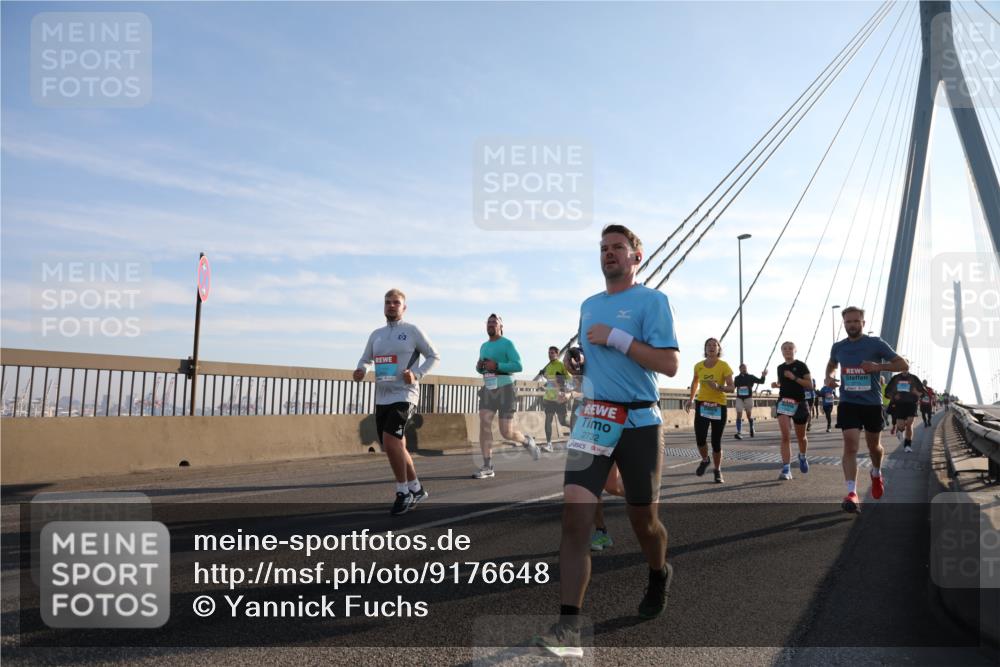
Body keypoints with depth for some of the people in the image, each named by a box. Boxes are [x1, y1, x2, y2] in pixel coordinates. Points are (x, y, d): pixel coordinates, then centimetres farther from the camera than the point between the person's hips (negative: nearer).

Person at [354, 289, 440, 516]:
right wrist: (361, 371, -1)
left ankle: (403, 491, -4)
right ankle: (416, 489, 29)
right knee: (396, 448, 12)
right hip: (382, 398, 7)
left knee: (390, 442, -21)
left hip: (404, 396, -7)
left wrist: (417, 374, -14)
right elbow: (365, 360, 23)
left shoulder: (412, 331, -2)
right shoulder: (376, 334, 13)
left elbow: (434, 356, 1)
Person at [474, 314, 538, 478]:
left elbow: (518, 366, -15)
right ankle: (487, 468, -10)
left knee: (506, 432, -6)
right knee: (484, 424, -13)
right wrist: (479, 366, 2)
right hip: (488, 390, 6)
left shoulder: (507, 343, -5)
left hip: (505, 389, -5)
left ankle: (527, 441, 28)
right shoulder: (484, 346, 15)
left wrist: (496, 366, -23)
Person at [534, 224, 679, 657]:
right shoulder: (589, 306, 17)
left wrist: (616, 338, -17)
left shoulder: (651, 301, -3)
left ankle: (659, 575, 45)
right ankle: (568, 627, -12)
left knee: (642, 519, 11)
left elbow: (668, 364, -13)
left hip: (639, 422, -4)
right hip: (594, 420, 4)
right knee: (574, 515, -12)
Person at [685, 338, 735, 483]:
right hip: (702, 405, 2)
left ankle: (718, 471, 23)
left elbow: (731, 387, -9)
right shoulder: (698, 366, 2)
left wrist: (718, 387, -27)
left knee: (716, 442, 2)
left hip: (719, 406, -2)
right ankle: (705, 460, 22)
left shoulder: (724, 366, -8)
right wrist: (690, 399, 16)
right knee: (700, 439, -11)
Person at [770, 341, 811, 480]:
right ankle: (786, 469, -14)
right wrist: (776, 385, 3)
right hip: (784, 402, 2)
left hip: (799, 403, -2)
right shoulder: (780, 368, 10)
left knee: (801, 437, 14)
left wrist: (794, 377, -19)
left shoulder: (801, 366, -3)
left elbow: (810, 385, -9)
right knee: (785, 436, -12)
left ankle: (802, 457, 45)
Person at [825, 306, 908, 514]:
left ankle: (876, 474, 48)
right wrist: (828, 377, 4)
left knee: (874, 446, 16)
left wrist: (878, 366, -23)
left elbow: (903, 365, -7)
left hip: (872, 403, -1)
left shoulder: (876, 343, -6)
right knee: (850, 446, -14)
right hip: (848, 403, 1)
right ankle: (852, 493, -20)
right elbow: (831, 364, 26)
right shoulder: (838, 347, 4)